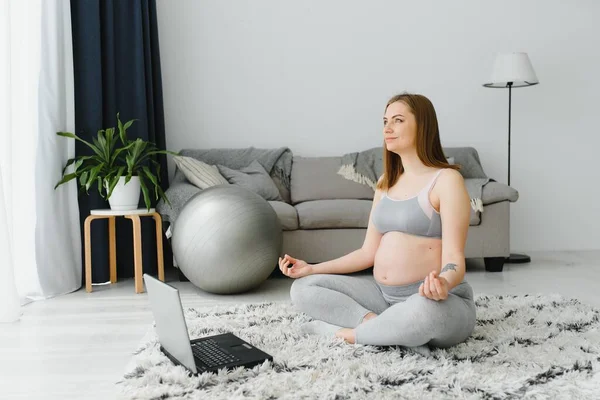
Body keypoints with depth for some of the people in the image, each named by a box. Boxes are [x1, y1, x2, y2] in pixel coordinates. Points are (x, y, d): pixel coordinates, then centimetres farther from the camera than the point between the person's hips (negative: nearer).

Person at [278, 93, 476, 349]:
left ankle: (347, 332, -16)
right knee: (302, 289, -3)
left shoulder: (447, 179, -9)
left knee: (425, 310, -42)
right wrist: (312, 268, 6)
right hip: (383, 295, 7)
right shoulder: (386, 183, 13)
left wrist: (443, 284, -39)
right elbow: (369, 252, 13)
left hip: (437, 300, -6)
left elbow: (453, 258, -16)